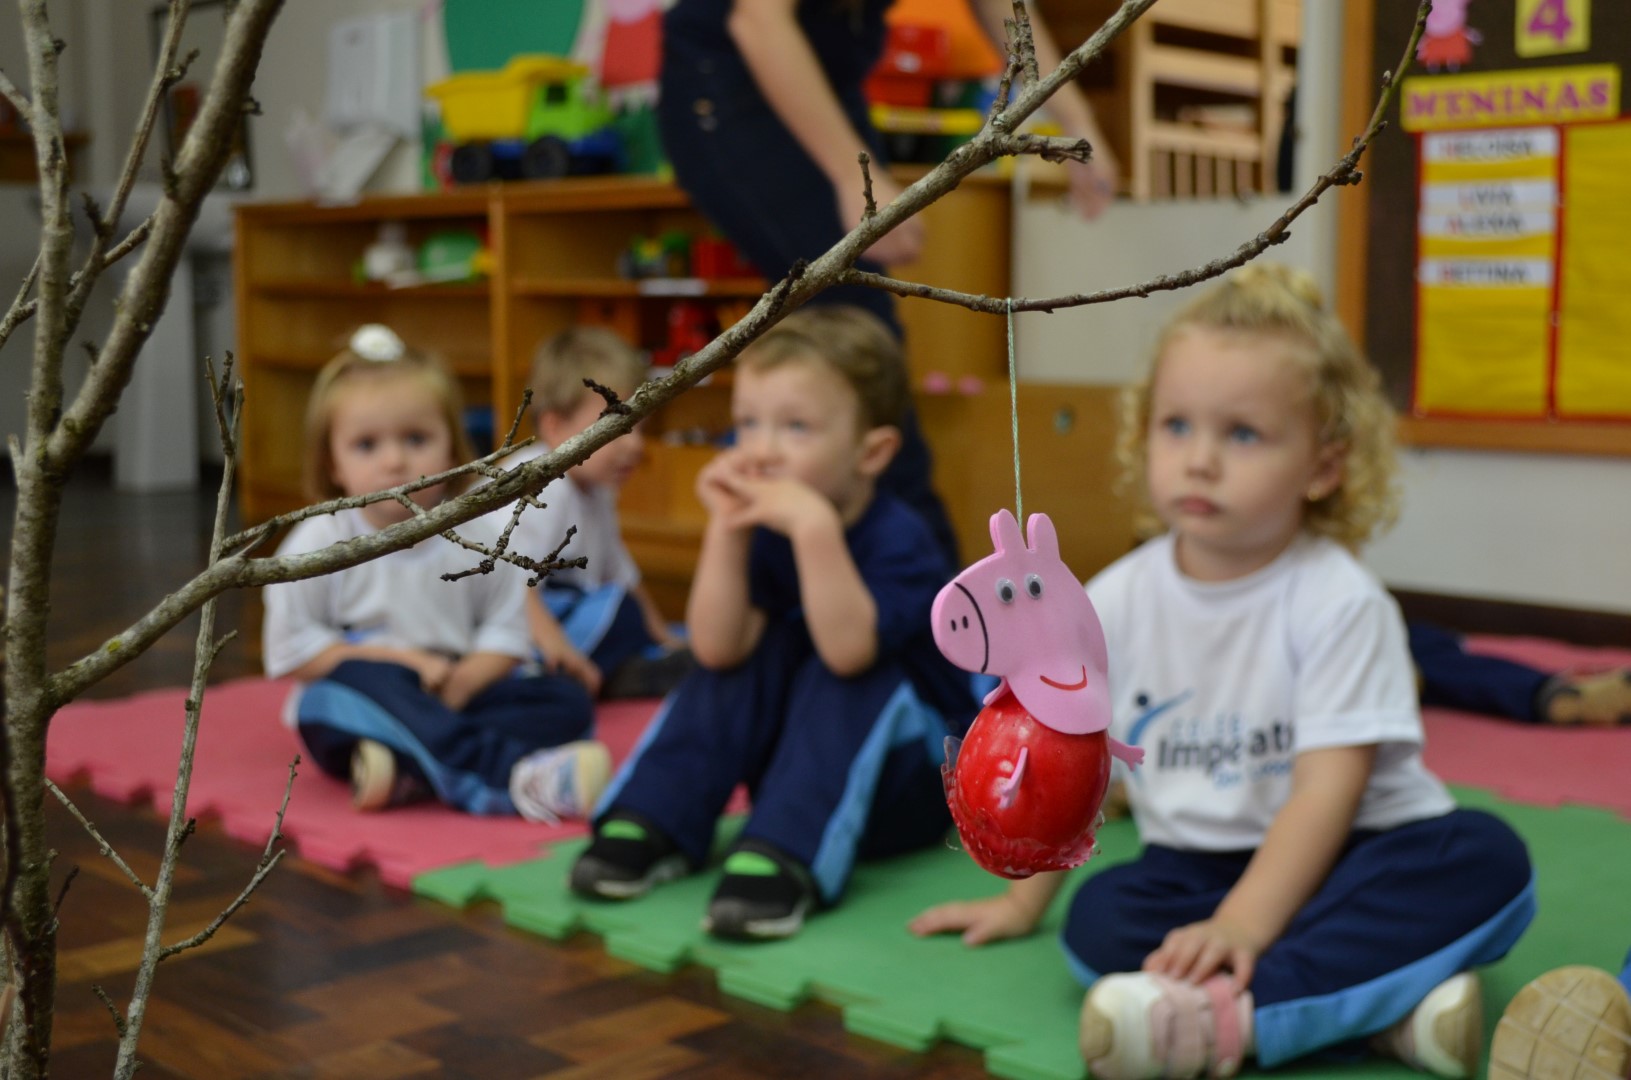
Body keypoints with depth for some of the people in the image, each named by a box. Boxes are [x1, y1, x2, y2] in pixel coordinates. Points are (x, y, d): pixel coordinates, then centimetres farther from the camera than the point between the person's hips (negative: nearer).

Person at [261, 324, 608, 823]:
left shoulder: (474, 534, 1)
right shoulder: (319, 543, -7)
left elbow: (506, 631, 2)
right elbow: (289, 649, -9)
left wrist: (461, 681, -18)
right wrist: (397, 659, -17)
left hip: (450, 701, 4)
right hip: (356, 710, -4)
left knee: (566, 700, -15)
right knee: (361, 680, -37)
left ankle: (413, 771, -33)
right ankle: (507, 774, -48)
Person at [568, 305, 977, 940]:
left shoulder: (897, 541, -21)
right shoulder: (764, 531, -5)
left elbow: (848, 651, -39)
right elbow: (717, 648, -20)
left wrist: (815, 527, -45)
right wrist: (726, 529, -28)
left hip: (909, 787, -5)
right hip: (802, 770, 5)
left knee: (849, 680, -30)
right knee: (750, 649, -15)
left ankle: (785, 857, -38)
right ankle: (652, 825, -16)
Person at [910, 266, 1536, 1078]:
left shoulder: (1340, 602, -14)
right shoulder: (1118, 600, -2)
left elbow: (1328, 785, -19)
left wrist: (1239, 927, -28)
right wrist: (1022, 901, 15)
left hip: (1343, 858, -2)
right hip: (1198, 864, 3)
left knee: (1488, 856, -31)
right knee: (1097, 919, -27)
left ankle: (1232, 1014, -41)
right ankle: (1386, 1006, -31)